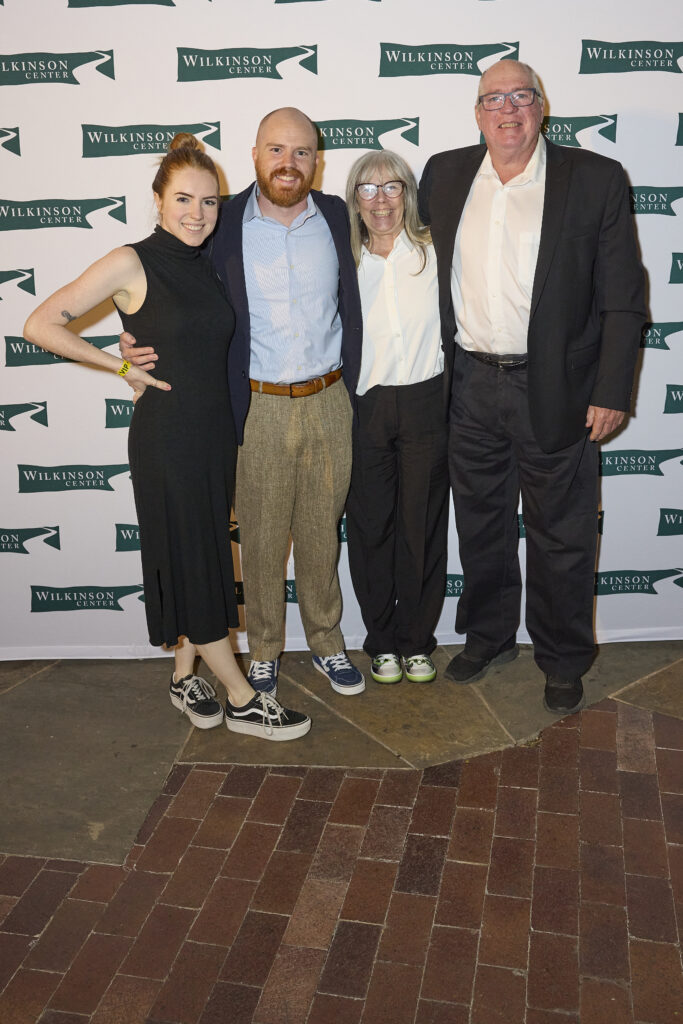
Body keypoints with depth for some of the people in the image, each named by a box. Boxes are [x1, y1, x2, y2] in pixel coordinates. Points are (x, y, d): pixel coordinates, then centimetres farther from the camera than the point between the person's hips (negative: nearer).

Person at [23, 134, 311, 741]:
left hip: (216, 429, 7)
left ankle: (186, 674, 31)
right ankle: (242, 700, 13)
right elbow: (41, 325, -11)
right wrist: (122, 367, -10)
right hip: (166, 434, -7)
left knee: (207, 556, 13)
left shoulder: (206, 266, 8)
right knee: (187, 560, 3)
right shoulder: (132, 264, -10)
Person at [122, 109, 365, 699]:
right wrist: (138, 346, -11)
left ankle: (327, 640, 34)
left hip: (329, 403, 2)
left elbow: (350, 307, 11)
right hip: (259, 409, -2)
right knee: (262, 539, 9)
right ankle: (264, 649, 29)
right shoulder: (224, 224, -4)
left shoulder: (336, 216, 3)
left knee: (323, 532, 15)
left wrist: (350, 389, 6)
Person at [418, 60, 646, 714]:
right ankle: (488, 637, 37)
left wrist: (611, 392, -10)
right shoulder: (444, 175, 5)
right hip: (469, 385, 4)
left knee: (560, 536, 8)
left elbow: (623, 297, -5)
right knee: (479, 524, 17)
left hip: (554, 390, -3)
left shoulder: (596, 180, -5)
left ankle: (562, 661, 28)